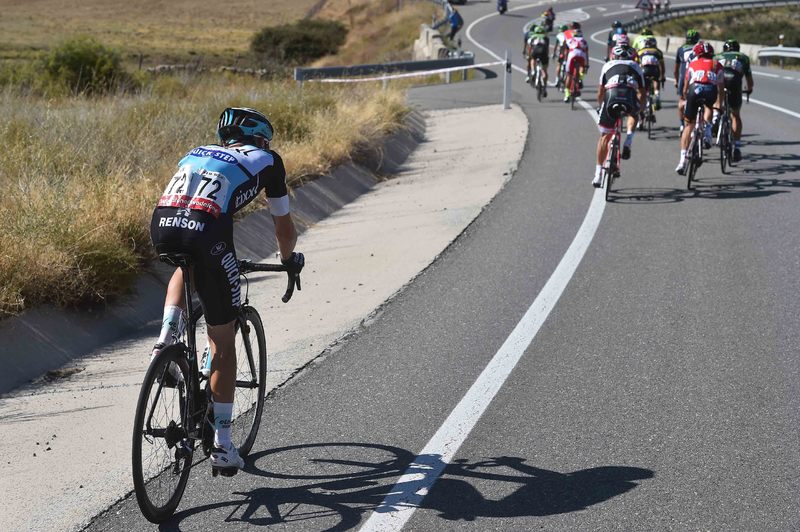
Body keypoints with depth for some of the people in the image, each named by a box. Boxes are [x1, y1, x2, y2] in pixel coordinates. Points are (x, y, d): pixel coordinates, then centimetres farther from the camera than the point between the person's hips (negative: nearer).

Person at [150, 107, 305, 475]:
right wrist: (289, 259, 52)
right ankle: (221, 444, 13)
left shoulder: (198, 153, 35)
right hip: (205, 236, -4)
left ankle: (167, 338, 18)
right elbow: (284, 227, 31)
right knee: (222, 344, 11)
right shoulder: (266, 160, 24)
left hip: (161, 227, 4)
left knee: (185, 267, 42)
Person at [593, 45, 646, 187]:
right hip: (631, 97, 0)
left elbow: (600, 93, 31)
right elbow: (642, 93, 31)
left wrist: (600, 107, 48)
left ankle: (598, 174, 16)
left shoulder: (608, 65, 30)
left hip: (611, 95, 0)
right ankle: (628, 141, 9)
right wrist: (638, 110, 46)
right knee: (633, 115, 36)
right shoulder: (635, 67, 32)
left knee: (605, 135, 14)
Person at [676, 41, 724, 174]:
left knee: (688, 125, 12)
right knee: (708, 107, 38)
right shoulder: (717, 65, 29)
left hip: (694, 90, 0)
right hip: (711, 92, 0)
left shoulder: (692, 64, 28)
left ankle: (683, 159, 4)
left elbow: (686, 85, 31)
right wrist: (718, 103, 46)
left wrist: (685, 98, 48)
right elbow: (720, 87, 32)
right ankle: (707, 132, 13)